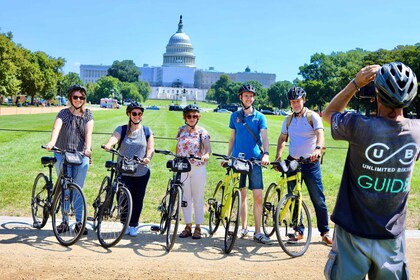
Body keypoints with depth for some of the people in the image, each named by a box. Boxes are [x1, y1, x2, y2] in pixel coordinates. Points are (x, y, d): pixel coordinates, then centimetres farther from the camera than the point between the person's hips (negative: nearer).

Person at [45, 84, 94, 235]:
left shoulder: (87, 114, 4)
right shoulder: (63, 113, -1)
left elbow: (88, 132, -9)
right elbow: (56, 128, -19)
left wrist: (88, 148, -27)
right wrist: (51, 142, -39)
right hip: (63, 155, 0)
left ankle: (79, 221, 11)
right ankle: (64, 221, 15)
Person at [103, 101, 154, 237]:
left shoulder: (147, 131, 7)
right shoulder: (122, 129, 3)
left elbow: (150, 148, 0)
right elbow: (114, 138, -18)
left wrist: (148, 157, -22)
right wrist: (108, 145, -41)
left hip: (142, 171, 1)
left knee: (138, 199, 7)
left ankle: (133, 225, 23)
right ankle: (125, 224, 19)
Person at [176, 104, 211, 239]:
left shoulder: (202, 132, -2)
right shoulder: (181, 130, 8)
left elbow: (208, 148, -12)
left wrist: (206, 155, -33)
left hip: (198, 169, -3)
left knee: (198, 199, 3)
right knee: (185, 198, 8)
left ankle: (197, 227, 13)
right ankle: (188, 226, 18)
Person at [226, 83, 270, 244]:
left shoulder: (259, 117, 4)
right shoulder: (235, 116, 10)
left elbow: (264, 137, -6)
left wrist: (266, 154, -23)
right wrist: (228, 156, 12)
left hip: (254, 160, -1)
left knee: (258, 196, -6)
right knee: (241, 195, 7)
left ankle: (258, 232, 0)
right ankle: (244, 227, 20)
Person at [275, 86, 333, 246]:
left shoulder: (313, 117, -5)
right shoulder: (288, 120, 10)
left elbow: (320, 134, -20)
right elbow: (282, 138, 15)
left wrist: (318, 149, -41)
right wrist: (278, 155, -1)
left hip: (310, 163, -4)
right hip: (292, 162, 5)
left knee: (318, 200, -2)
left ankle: (325, 233, 9)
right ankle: (299, 231, 20)